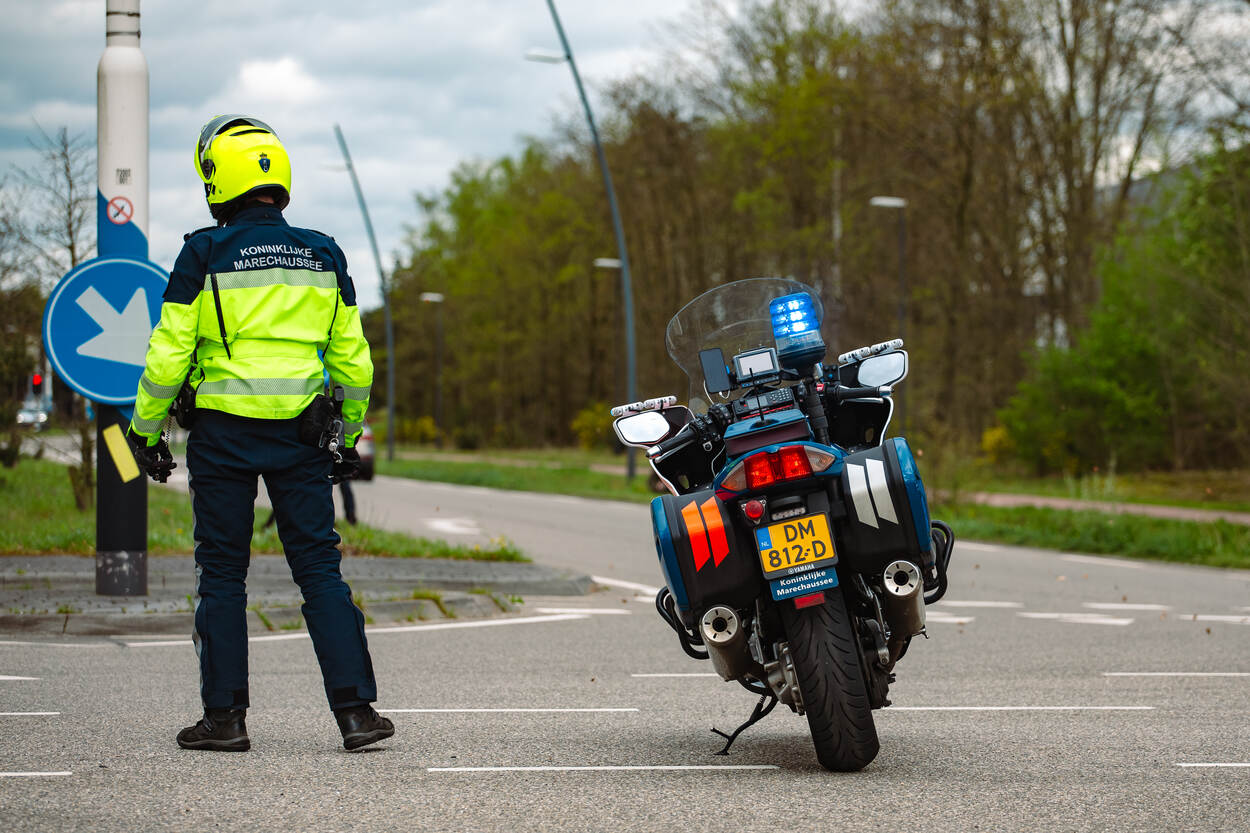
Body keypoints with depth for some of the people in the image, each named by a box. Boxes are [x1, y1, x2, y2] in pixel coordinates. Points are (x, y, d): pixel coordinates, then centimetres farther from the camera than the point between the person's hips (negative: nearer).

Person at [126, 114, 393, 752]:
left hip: (222, 432, -3)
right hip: (299, 435, 3)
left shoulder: (205, 255, -6)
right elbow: (352, 361, 10)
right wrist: (351, 435, 21)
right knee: (320, 569, 5)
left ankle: (225, 715, 9)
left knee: (222, 575, 6)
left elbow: (168, 356, -6)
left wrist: (145, 431, 4)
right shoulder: (323, 256, 6)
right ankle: (355, 708, -1)